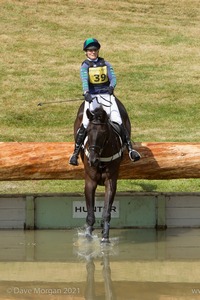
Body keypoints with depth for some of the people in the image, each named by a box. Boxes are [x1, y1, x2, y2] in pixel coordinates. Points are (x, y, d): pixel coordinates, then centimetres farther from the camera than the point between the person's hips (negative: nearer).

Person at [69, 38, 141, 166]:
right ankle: (75, 153, -12)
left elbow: (113, 77, -2)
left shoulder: (105, 64, 12)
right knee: (85, 124, -18)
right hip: (92, 96, -2)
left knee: (118, 121, -13)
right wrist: (86, 92, -36)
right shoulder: (85, 66, 4)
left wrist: (111, 86, -27)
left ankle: (130, 149, -11)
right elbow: (85, 80, -15)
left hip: (107, 95, 2)